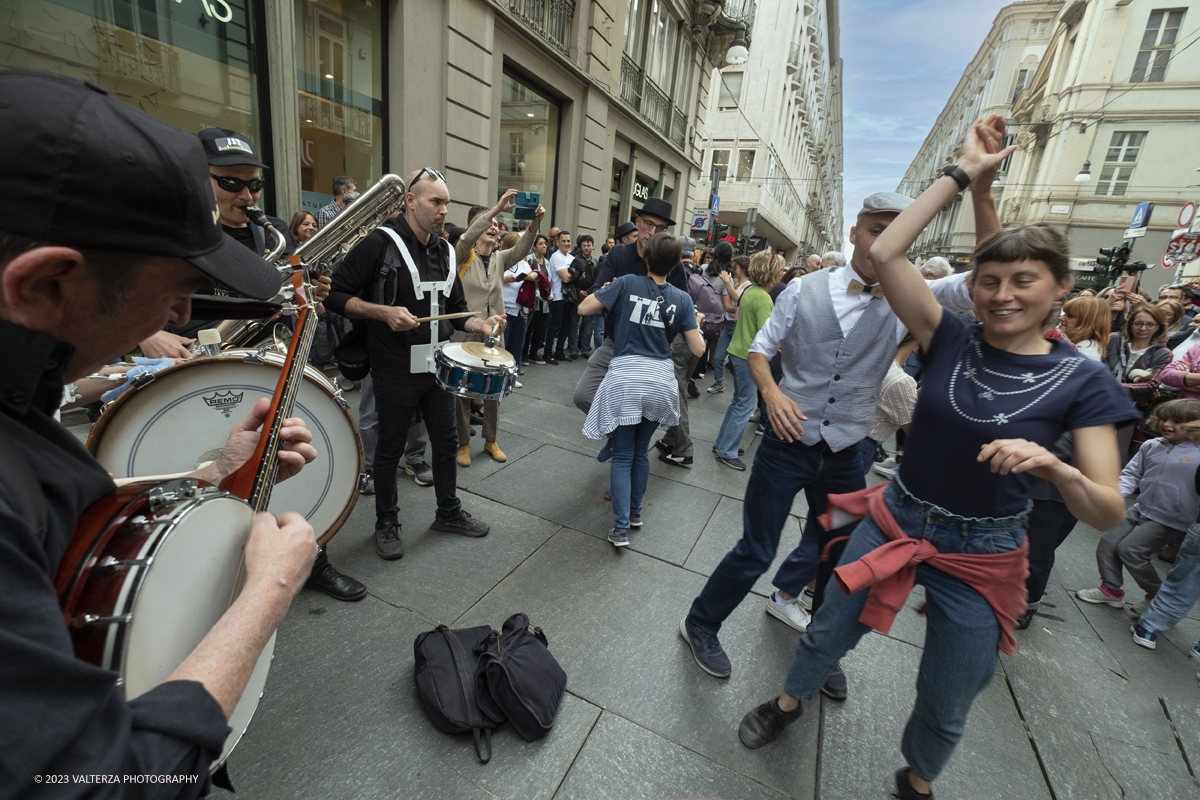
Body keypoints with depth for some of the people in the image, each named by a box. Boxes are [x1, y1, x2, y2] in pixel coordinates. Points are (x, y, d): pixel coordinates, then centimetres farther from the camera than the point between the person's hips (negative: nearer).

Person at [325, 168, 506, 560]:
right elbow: (336, 295, -11)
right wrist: (383, 312, -24)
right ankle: (386, 523, 29)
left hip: (438, 366, 6)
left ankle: (449, 512, 33)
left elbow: (455, 308, 14)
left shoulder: (445, 251, 9)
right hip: (396, 370, -6)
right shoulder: (380, 244, -11)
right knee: (390, 448, 9)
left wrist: (481, 323, -4)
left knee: (446, 440, 14)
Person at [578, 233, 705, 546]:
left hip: (625, 377, -2)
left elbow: (584, 308, -5)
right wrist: (696, 322, 19)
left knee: (623, 455, 6)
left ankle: (620, 528, 3)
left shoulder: (627, 284, -5)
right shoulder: (682, 299, 0)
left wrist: (605, 290, 13)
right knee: (641, 451, 21)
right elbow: (698, 348, 0)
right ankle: (635, 512, 33)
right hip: (660, 380, 3)